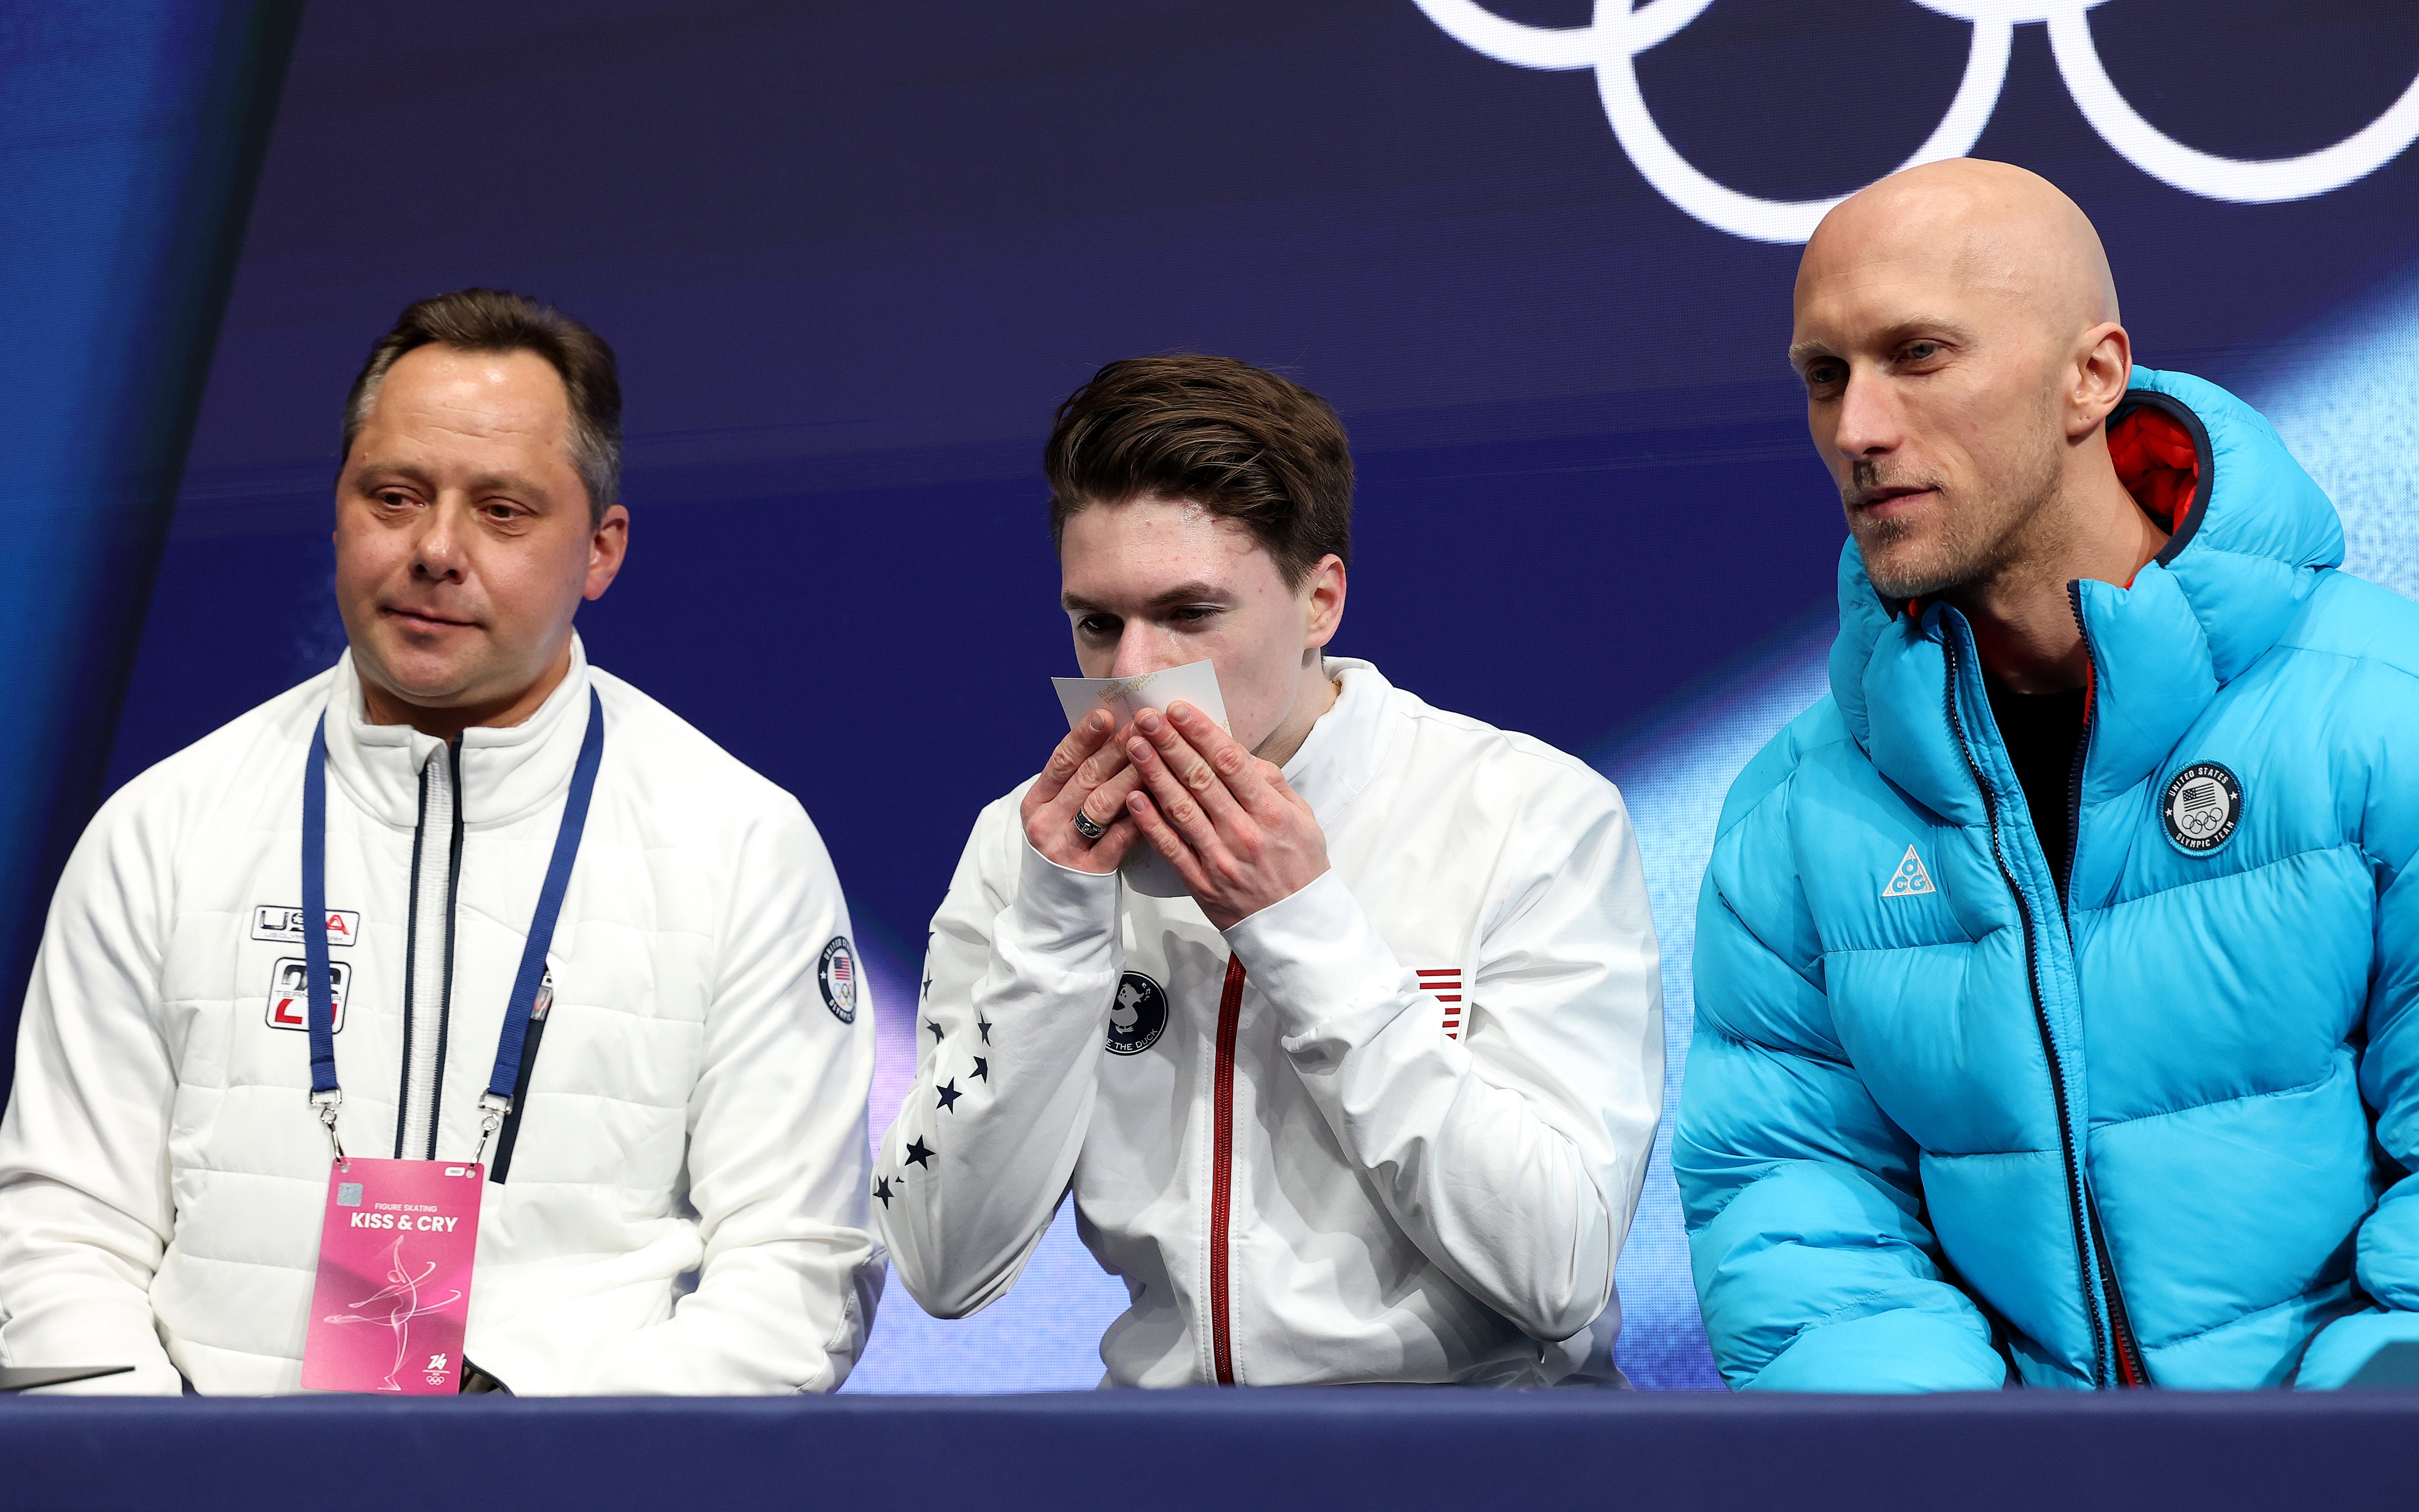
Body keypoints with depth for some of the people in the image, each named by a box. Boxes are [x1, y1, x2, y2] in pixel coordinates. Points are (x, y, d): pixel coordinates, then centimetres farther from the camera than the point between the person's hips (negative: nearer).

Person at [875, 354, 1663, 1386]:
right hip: (1160, 1387, 1)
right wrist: (1057, 929, -11)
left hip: (1478, 1391, -1)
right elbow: (945, 1270, -2)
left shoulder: (1541, 816, -7)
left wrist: (1304, 927, -16)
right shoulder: (1028, 843, 3)